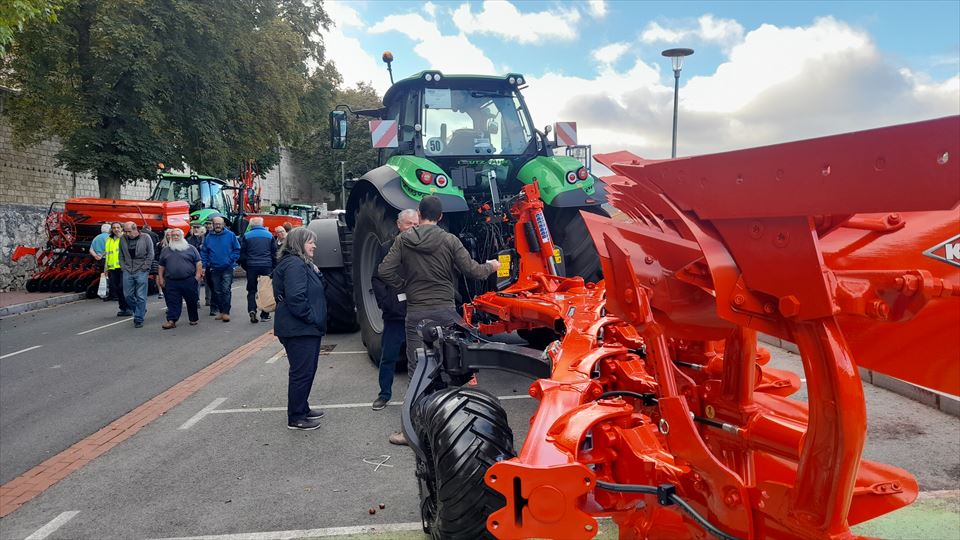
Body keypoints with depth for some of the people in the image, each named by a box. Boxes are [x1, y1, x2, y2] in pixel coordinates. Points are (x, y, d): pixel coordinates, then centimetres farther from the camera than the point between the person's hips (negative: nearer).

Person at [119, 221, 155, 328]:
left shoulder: (145, 238, -3)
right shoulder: (123, 239, 5)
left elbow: (150, 254, -1)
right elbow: (121, 256, 13)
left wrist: (144, 268, -6)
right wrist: (123, 267, 3)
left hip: (141, 271, -4)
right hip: (127, 272, 4)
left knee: (140, 297, -2)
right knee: (128, 295, 6)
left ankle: (139, 319, 5)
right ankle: (141, 311, 27)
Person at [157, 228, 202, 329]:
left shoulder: (190, 248, 6)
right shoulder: (165, 250, 13)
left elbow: (198, 263, 3)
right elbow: (161, 266, 16)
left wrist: (198, 275, -7)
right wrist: (161, 278, 8)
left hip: (189, 280, -2)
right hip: (171, 282, 2)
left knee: (192, 301, 6)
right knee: (172, 301, -2)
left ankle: (194, 319, 19)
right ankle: (171, 320, -2)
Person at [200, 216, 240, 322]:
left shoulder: (230, 235, -1)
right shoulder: (208, 237, 6)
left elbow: (237, 249, 1)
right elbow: (204, 252, 8)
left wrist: (231, 260, -9)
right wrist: (204, 266, 0)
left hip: (227, 268, -3)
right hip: (214, 269, 3)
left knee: (226, 290, -10)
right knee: (217, 292, 9)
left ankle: (226, 312, -7)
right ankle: (221, 311, 19)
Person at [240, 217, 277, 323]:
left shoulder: (247, 236, 1)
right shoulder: (269, 235, 5)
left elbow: (242, 254, 2)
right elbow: (274, 253, 6)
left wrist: (244, 266, 12)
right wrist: (274, 267, 11)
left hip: (252, 266, 0)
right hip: (267, 266, 1)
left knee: (252, 290, 8)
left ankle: (252, 310, -12)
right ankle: (265, 314, 10)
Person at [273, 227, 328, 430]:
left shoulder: (303, 264, 17)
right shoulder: (294, 265, -18)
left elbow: (316, 289, 19)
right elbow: (295, 297, -26)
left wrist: (316, 273, 2)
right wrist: (312, 318, -19)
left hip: (307, 329, 11)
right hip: (300, 330, -11)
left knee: (306, 371, 19)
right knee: (302, 372, -3)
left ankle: (302, 408, 32)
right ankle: (296, 418, 7)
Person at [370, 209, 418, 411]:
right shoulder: (387, 248, 3)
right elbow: (377, 279, 3)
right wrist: (385, 302, -8)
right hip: (394, 314, 1)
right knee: (388, 357, 8)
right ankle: (385, 393, 23)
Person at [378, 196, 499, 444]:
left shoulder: (403, 240, -1)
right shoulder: (449, 240, -4)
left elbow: (385, 271, -6)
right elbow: (471, 270, -4)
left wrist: (404, 286, 10)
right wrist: (491, 267, 16)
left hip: (416, 313, 0)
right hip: (445, 311, 0)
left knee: (417, 369, 4)